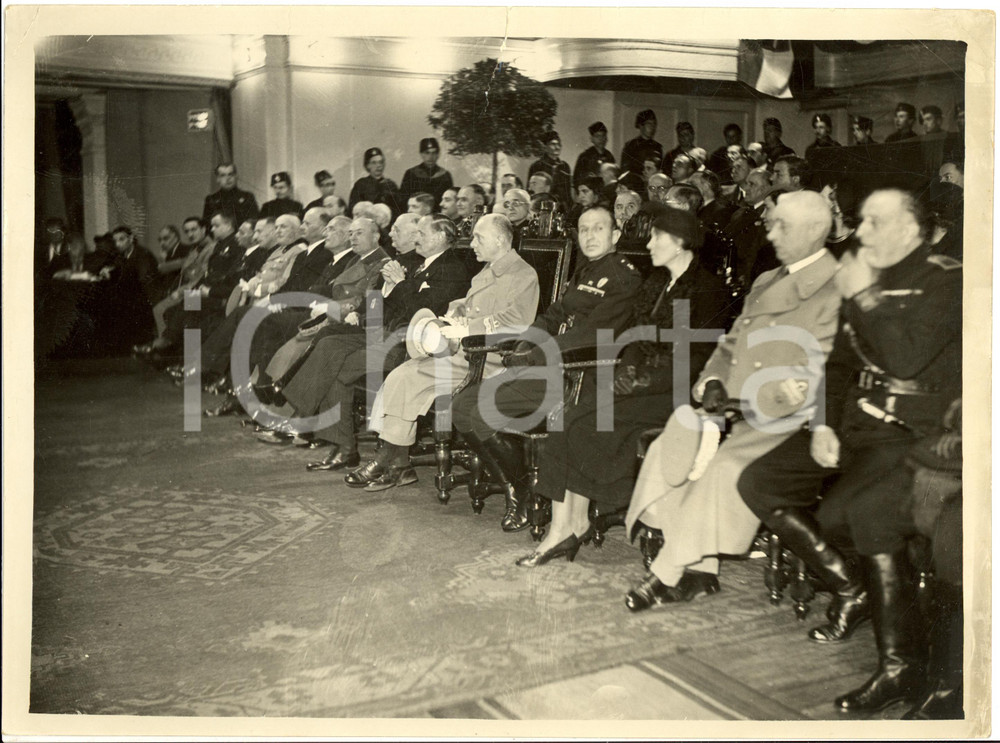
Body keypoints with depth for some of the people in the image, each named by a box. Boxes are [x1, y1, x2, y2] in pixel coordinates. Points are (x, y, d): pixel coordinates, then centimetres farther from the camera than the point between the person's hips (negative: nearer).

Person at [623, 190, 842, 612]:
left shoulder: (837, 290, -5)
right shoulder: (765, 283, 23)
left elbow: (823, 376, -13)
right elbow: (730, 345, 24)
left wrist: (757, 400, -19)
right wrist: (713, 383, 3)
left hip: (790, 418, -7)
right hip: (742, 410, 8)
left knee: (722, 464, -28)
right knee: (672, 445, -13)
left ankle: (666, 574, -16)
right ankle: (700, 570, -9)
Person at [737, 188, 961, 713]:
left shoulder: (946, 281, -7)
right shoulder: (869, 280, 16)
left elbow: (905, 359, -22)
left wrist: (861, 298, -15)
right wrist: (825, 424, 3)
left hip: (913, 433, -8)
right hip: (856, 421, 8)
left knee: (853, 510, -31)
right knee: (761, 483, -2)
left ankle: (901, 665, -15)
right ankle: (850, 590, 8)